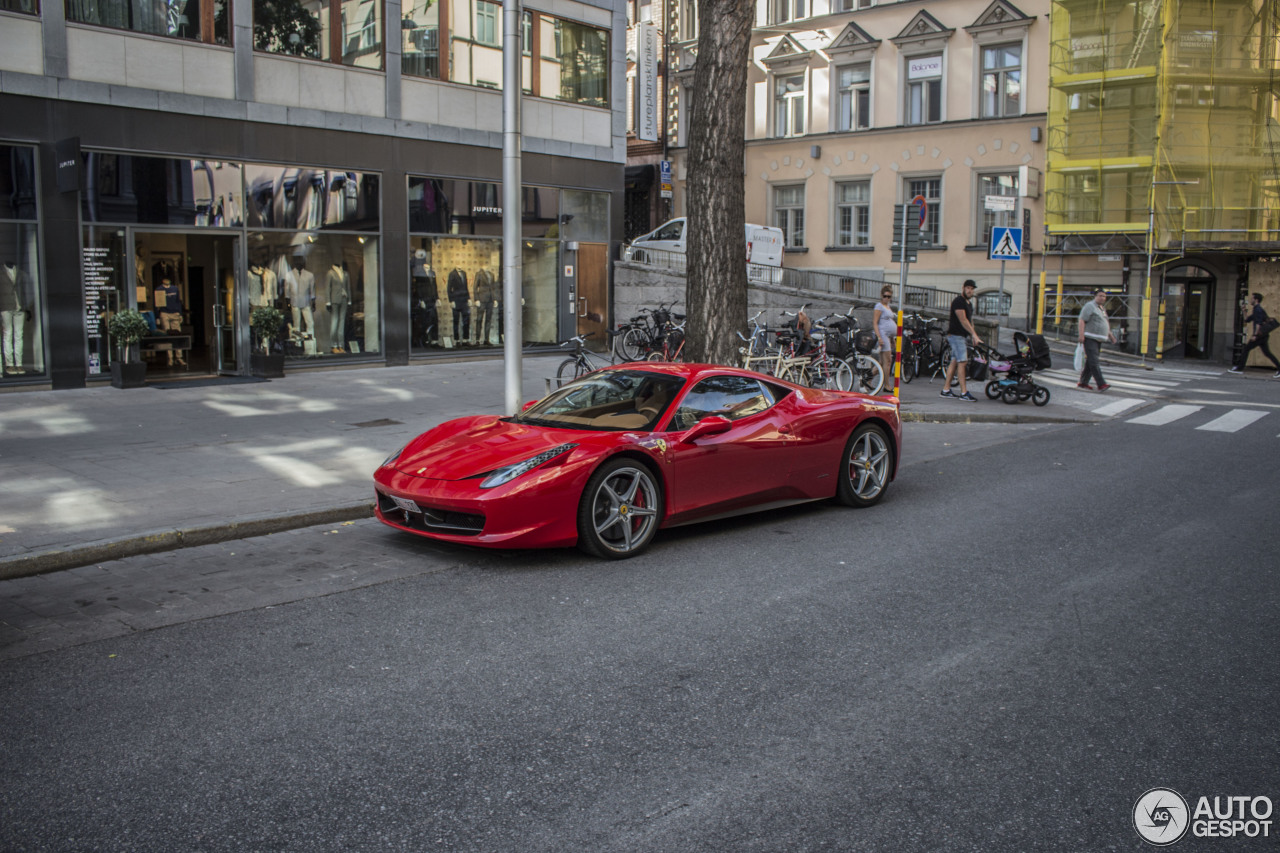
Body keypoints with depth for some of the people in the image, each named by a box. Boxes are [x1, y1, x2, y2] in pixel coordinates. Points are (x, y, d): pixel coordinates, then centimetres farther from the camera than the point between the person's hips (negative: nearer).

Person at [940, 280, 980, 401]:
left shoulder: (969, 303, 18)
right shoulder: (958, 301, -13)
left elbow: (970, 320, 19)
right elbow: (963, 320, -21)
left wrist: (974, 336, 10)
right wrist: (974, 334, -24)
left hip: (961, 335, 10)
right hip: (955, 335, -10)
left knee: (954, 362, 10)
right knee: (962, 362, -14)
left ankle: (946, 390, 14)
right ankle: (964, 393, -16)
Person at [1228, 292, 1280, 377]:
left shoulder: (1258, 310, -11)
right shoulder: (1256, 310, 20)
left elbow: (1259, 323, -21)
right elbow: (1247, 320, 27)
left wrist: (1255, 335, -25)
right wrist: (1245, 312, 15)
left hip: (1260, 334, -10)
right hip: (1263, 335, 10)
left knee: (1246, 349, -4)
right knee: (1267, 353, 10)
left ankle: (1240, 368, -1)